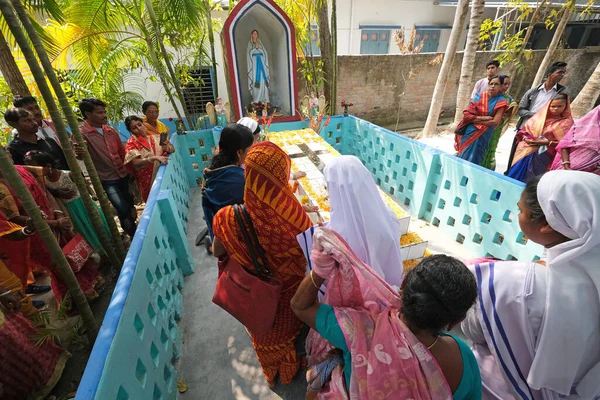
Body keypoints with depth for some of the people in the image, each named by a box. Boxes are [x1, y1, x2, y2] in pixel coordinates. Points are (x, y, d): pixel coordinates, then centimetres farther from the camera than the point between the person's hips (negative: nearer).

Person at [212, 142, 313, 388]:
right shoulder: (296, 215, -35)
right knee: (289, 330, 32)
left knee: (265, 334, 32)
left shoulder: (231, 219, -33)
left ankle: (271, 375, 62)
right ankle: (289, 372, 61)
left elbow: (217, 253, -13)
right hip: (291, 289, 0)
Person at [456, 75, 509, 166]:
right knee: (464, 156, 8)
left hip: (483, 136, -2)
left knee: (474, 159, 4)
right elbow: (467, 114, -4)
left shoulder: (501, 102, -5)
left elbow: (495, 122, -12)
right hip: (469, 132, 3)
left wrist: (475, 120, -10)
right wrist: (483, 118, -15)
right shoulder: (479, 96, 3)